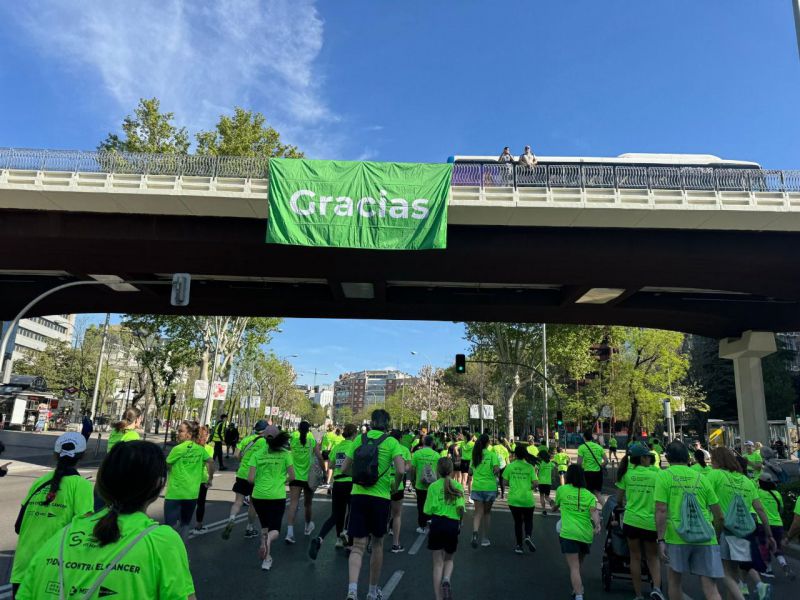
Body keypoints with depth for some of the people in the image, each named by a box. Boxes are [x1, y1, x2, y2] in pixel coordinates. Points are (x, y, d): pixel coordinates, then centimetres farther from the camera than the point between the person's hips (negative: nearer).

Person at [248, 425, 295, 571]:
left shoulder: (256, 454, -1)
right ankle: (268, 538, -26)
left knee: (265, 525, 24)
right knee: (275, 529, 8)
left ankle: (267, 557, 17)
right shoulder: (285, 454, -3)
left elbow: (250, 479, -6)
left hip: (259, 495, 2)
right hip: (278, 496, -2)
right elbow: (292, 477, -3)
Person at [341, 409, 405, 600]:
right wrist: (395, 487, 3)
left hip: (358, 495, 2)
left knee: (358, 546, 5)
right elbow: (401, 470, -16)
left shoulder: (359, 439, 4)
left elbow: (345, 469, 6)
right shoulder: (391, 442, -4)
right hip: (381, 498, -1)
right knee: (377, 544, 16)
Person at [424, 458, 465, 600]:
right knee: (449, 559, 22)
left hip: (437, 523, -1)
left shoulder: (433, 486, -1)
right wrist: (459, 521, 11)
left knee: (438, 563, 10)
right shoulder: (458, 486, 3)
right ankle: (446, 580, -6)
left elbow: (428, 510, -6)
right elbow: (461, 508, -7)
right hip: (453, 525, 1)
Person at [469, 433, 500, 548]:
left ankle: (475, 532, -25)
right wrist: (495, 474, 4)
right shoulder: (492, 455, -6)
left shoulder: (475, 455, 6)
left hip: (477, 487, 2)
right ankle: (485, 539, 21)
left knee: (478, 512, 3)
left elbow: (470, 472, 8)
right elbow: (496, 469, -17)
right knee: (486, 513, 14)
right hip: (490, 487, -2)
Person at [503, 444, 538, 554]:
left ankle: (519, 545, 12)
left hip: (514, 498, 0)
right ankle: (528, 536, -9)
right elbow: (535, 483, -7)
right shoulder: (530, 467, -3)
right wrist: (530, 488, 13)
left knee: (517, 521, 13)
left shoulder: (510, 466, -2)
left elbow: (505, 481, -1)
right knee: (528, 520, 17)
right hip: (528, 498, 0)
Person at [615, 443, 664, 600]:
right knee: (653, 557, 18)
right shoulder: (656, 474, -2)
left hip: (631, 520, 0)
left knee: (635, 557, 13)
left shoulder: (627, 473, 0)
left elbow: (619, 500, 4)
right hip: (651, 521, 0)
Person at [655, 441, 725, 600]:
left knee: (674, 580, 17)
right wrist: (717, 536, 27)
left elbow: (661, 510, -9)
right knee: (710, 587, 4)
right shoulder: (701, 478, 11)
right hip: (705, 538, 3)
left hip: (677, 536, -3)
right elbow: (719, 516, 12)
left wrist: (660, 540, -7)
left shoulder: (664, 475, 0)